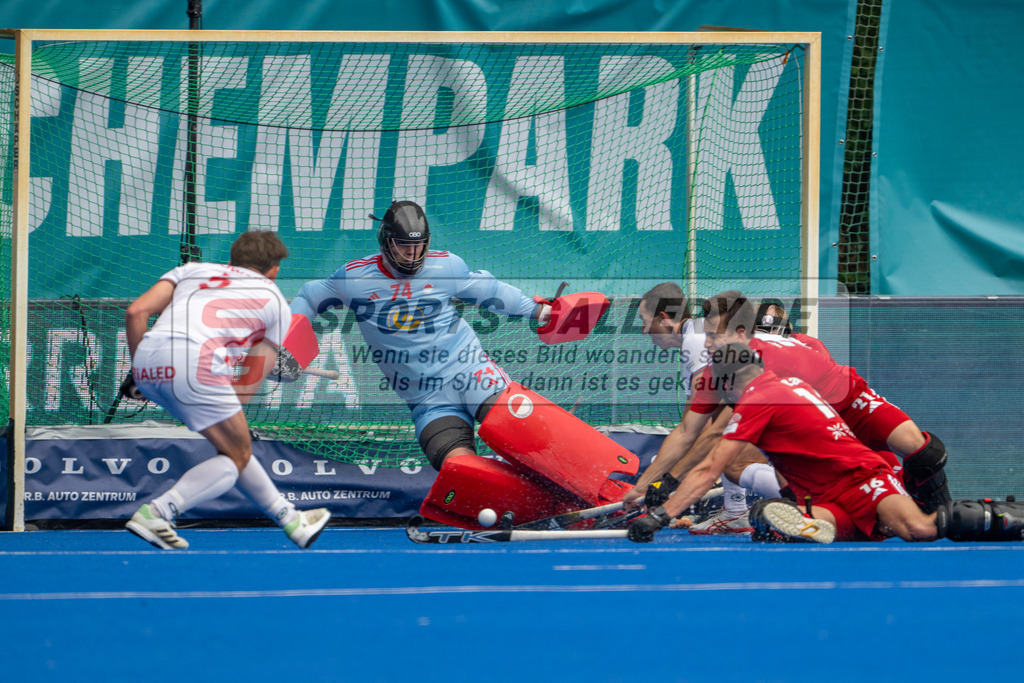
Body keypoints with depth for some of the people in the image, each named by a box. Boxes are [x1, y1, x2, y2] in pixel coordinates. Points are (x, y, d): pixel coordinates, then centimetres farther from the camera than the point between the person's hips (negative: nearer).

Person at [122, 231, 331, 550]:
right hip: (195, 364, -6)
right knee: (237, 457, 10)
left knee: (233, 443, 22)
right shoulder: (275, 301, 23)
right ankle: (155, 513, -7)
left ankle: (291, 519, 33)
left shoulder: (191, 269, 30)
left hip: (148, 364, 6)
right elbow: (248, 388, 18)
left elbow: (136, 312, 17)